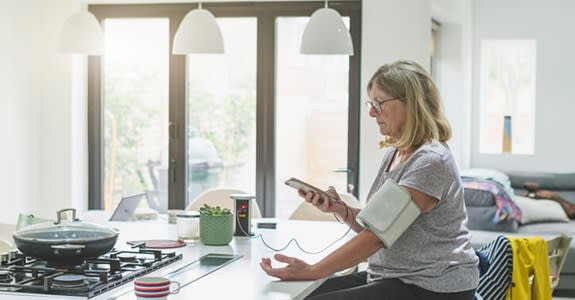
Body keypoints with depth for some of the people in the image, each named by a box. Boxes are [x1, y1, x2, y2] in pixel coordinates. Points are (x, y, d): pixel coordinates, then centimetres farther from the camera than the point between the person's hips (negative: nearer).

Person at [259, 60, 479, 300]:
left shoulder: (431, 161, -18)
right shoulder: (393, 154, 11)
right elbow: (373, 226, 12)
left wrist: (312, 271, -22)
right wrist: (339, 209, -8)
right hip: (394, 277, 8)